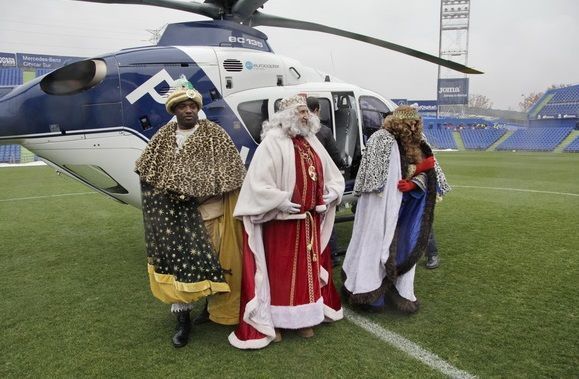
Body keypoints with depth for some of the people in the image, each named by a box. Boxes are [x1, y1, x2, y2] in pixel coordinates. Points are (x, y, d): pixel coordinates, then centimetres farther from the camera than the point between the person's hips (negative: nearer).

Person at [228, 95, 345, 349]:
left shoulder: (312, 142, 10)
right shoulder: (273, 142, -12)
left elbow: (333, 177, 17)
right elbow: (257, 182, -18)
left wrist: (329, 195, 1)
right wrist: (281, 201, -21)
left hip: (311, 221, 7)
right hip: (281, 221, -6)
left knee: (308, 269, 15)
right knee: (278, 271, 5)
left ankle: (304, 317, 31)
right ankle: (273, 320, 20)